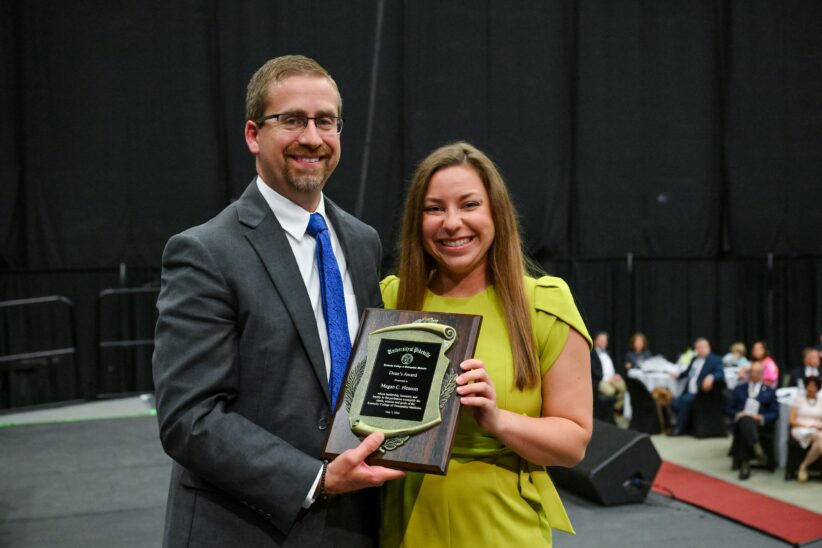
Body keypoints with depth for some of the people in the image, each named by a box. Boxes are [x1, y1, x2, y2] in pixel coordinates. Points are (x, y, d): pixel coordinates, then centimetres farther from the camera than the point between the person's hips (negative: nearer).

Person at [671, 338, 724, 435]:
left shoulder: (715, 360, -2)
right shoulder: (694, 359, 17)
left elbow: (721, 374, -18)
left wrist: (711, 377, -39)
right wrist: (678, 375, 13)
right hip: (689, 392, 7)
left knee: (684, 400, -30)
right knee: (674, 402, -14)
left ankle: (680, 429, -17)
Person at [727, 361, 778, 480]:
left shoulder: (769, 391, 20)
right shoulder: (739, 389, 23)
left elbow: (774, 413, 10)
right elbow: (730, 410, 17)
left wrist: (761, 417, -10)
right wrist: (738, 414, -7)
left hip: (761, 424, -1)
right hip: (741, 420, 1)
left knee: (745, 430, -37)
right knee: (746, 421, -38)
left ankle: (744, 464, -44)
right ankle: (757, 448, -54)